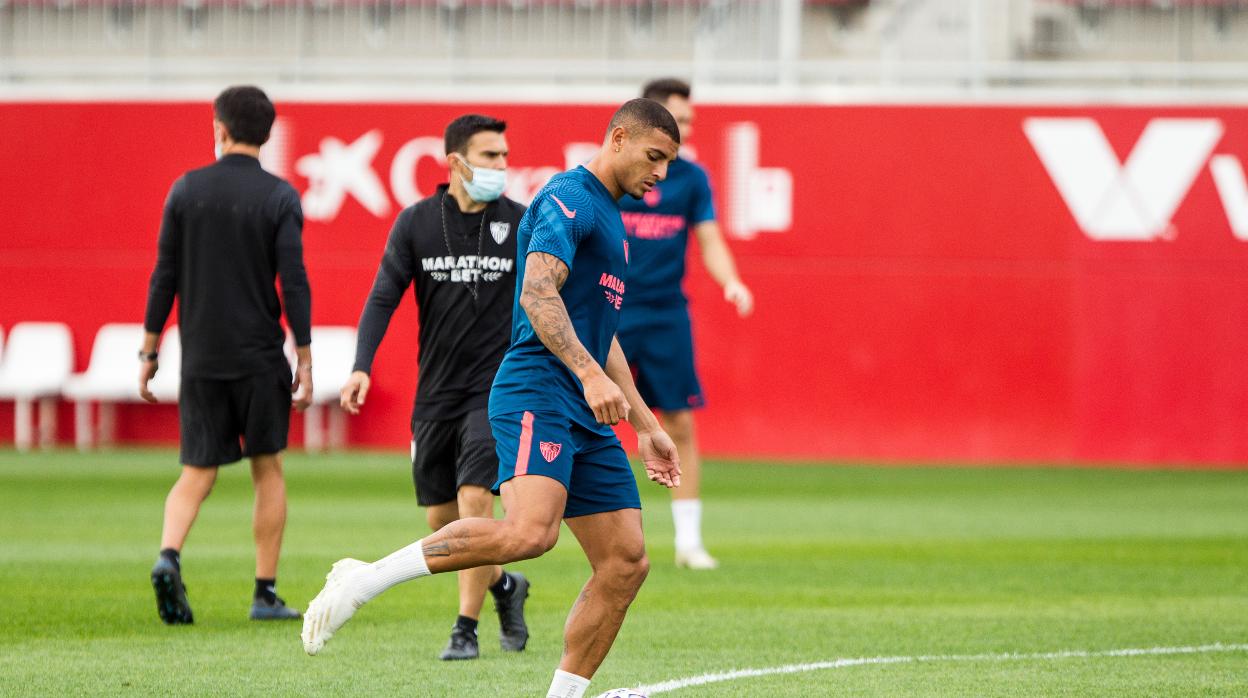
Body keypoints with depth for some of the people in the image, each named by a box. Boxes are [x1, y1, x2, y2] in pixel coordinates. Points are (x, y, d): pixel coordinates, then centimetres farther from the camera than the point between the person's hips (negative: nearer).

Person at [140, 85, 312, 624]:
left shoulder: (186, 190, 1)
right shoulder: (279, 197, -5)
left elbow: (164, 276, 2)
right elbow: (294, 282, -10)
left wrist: (149, 352, 9)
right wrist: (305, 360, -5)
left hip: (200, 358, 2)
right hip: (259, 358, -2)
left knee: (197, 473, 7)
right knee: (268, 469, 10)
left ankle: (168, 556, -19)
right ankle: (266, 593, 9)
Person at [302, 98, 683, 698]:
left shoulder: (607, 217, 25)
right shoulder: (569, 198, -5)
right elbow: (538, 293, -21)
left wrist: (644, 424, 33)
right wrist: (590, 374, -29)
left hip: (586, 415, 10)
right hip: (536, 394, -10)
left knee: (625, 562, 2)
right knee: (529, 532, -30)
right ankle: (365, 581, -22)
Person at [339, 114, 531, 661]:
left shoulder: (521, 225, -2)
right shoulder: (416, 223, -1)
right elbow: (383, 297, -4)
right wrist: (361, 365, -17)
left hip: (496, 386, -2)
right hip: (436, 389, 2)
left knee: (474, 498, -17)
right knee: (440, 518, 7)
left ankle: (465, 628, -9)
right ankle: (504, 586, 34)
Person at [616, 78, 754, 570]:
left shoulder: (691, 178, 5)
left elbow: (710, 242, 5)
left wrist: (731, 283, -14)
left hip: (667, 316, 2)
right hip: (611, 314, -2)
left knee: (680, 425, 0)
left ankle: (688, 540, 6)